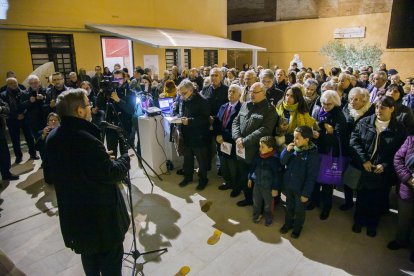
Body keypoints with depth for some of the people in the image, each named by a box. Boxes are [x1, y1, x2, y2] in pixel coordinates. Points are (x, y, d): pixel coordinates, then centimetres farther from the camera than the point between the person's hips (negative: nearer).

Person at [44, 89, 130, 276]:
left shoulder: (52, 137, -2)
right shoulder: (87, 140, -30)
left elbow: (50, 173, 11)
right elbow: (110, 174, -22)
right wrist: (125, 159, -5)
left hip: (72, 213, 9)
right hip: (100, 215, -8)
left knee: (88, 252, 27)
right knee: (110, 256, 11)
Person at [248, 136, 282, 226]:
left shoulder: (275, 159, -24)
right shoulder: (259, 156, -7)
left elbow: (277, 175, -19)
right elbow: (253, 167, 8)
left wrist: (275, 188, -16)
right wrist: (250, 178, 15)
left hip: (268, 187, -5)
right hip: (257, 184, 5)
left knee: (268, 204, 17)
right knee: (256, 202, 22)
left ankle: (268, 219, 41)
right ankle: (256, 216, 45)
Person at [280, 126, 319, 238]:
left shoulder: (313, 154, -23)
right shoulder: (293, 148, -9)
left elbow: (311, 177, -18)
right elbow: (282, 162, -5)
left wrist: (306, 193, -15)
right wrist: (287, 151, -22)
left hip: (301, 189, -4)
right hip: (288, 185, 4)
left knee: (300, 210, 20)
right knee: (289, 207, 25)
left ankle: (297, 227, 43)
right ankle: (288, 223, 48)